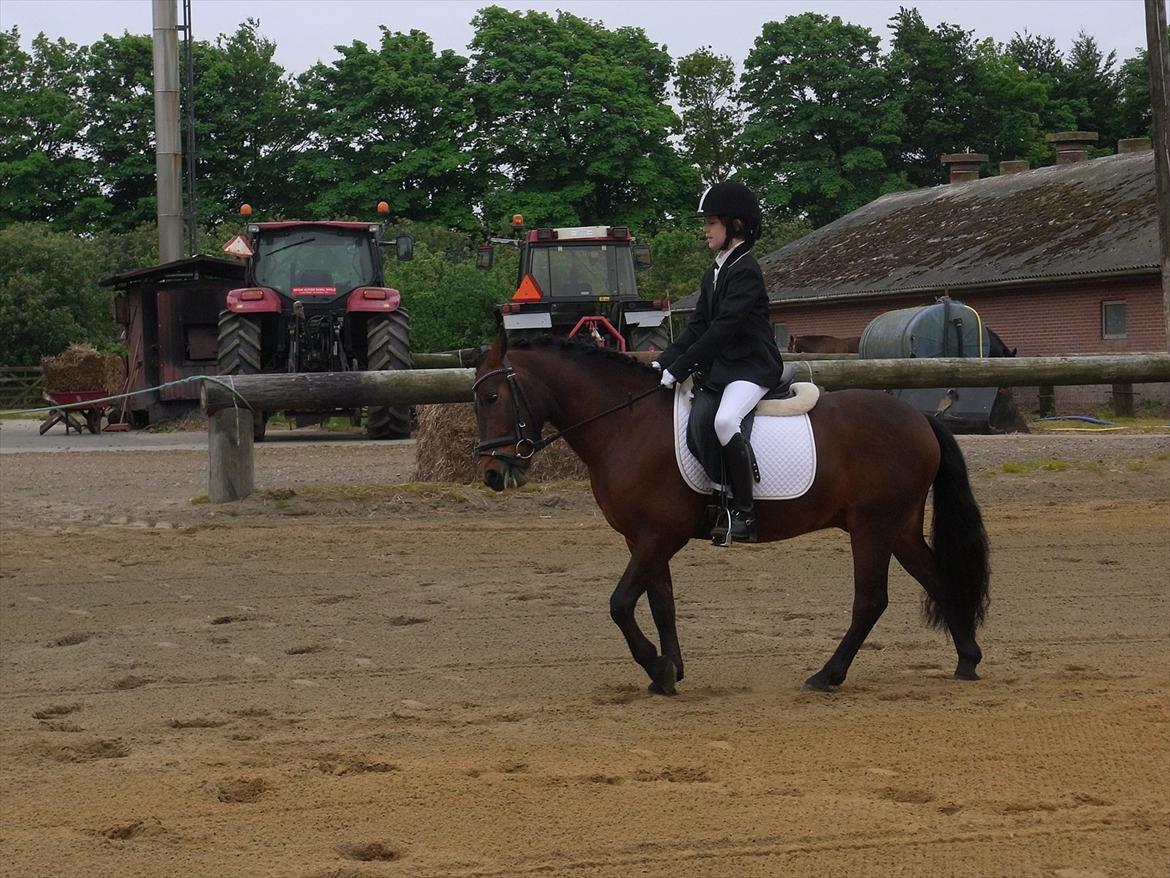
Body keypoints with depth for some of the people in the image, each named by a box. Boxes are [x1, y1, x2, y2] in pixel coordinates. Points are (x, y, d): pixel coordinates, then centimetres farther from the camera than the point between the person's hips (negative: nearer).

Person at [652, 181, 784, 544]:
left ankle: (744, 512, -31)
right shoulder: (713, 274, 17)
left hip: (752, 367, -11)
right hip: (719, 367, 11)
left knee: (725, 421, -35)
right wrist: (664, 361, -1)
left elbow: (723, 328, -20)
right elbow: (697, 326, 13)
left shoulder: (745, 271, -13)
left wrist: (679, 367, -22)